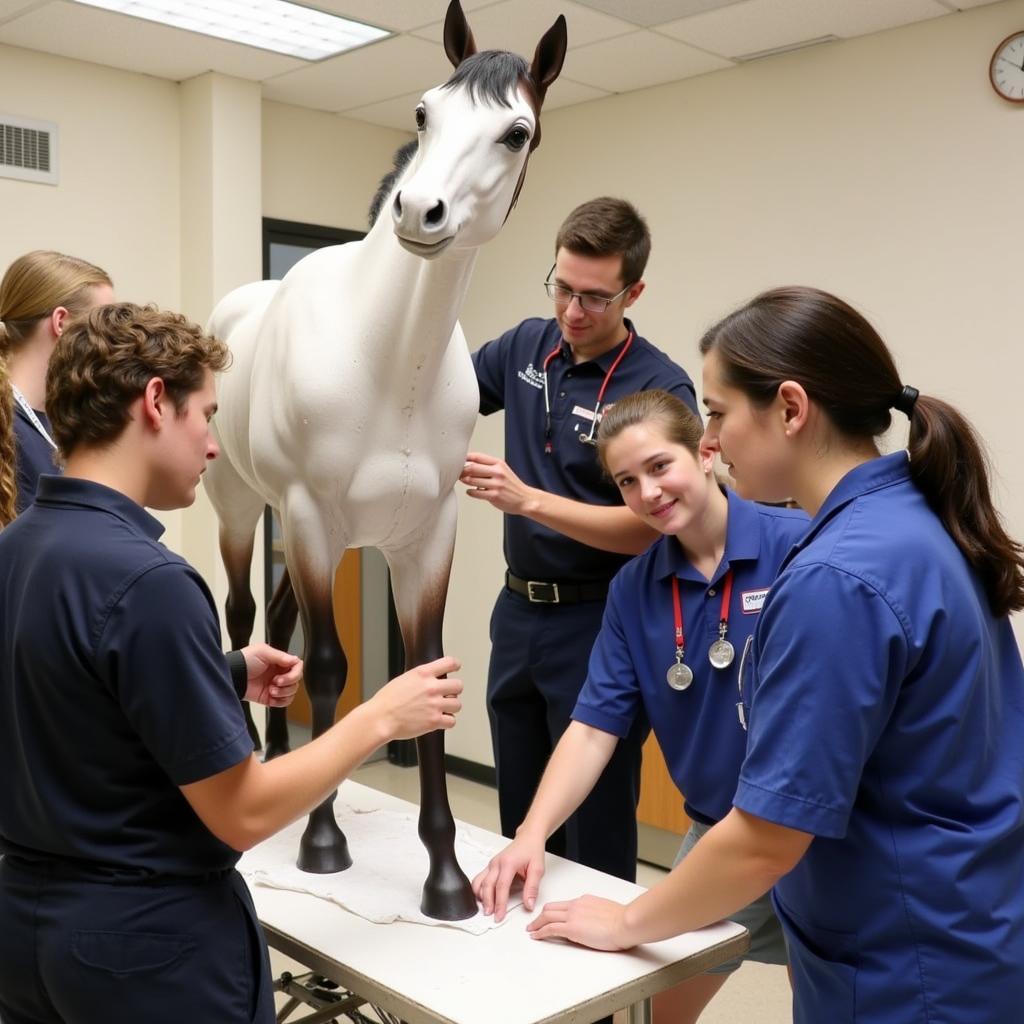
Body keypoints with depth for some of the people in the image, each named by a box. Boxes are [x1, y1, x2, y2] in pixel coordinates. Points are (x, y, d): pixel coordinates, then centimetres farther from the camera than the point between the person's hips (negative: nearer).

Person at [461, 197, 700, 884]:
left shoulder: (660, 387, -15)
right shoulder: (527, 347, 3)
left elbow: (646, 529, -20)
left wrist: (527, 499, -31)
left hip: (599, 625, -6)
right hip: (519, 612, 6)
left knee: (597, 832, 5)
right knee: (521, 820, 18)